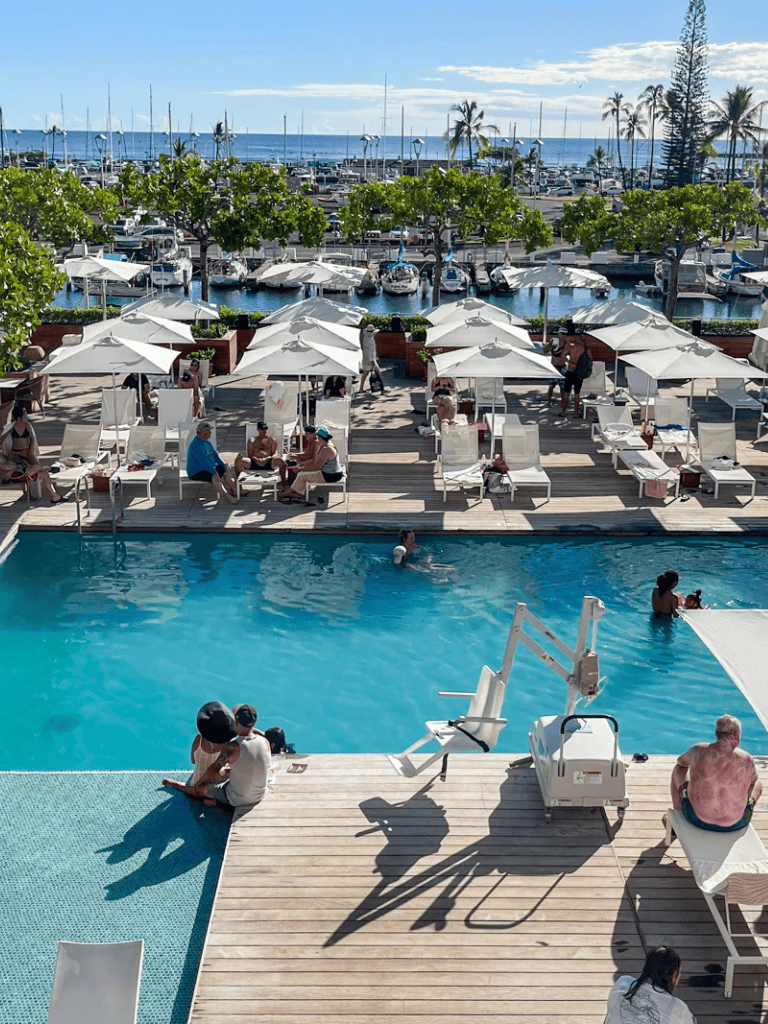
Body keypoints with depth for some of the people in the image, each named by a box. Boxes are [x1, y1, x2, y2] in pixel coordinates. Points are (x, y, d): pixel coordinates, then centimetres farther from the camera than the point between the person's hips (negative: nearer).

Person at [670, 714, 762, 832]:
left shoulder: (699, 751, -15)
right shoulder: (746, 760, -18)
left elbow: (681, 761, 9)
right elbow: (751, 786, 3)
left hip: (698, 818, 0)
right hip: (735, 825, 0)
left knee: (678, 770, 27)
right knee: (758, 785, 30)